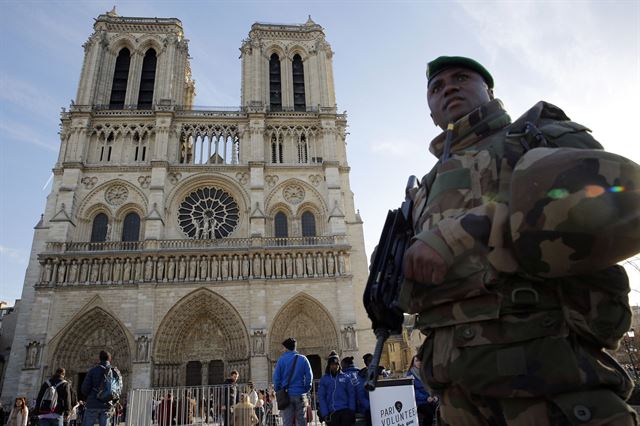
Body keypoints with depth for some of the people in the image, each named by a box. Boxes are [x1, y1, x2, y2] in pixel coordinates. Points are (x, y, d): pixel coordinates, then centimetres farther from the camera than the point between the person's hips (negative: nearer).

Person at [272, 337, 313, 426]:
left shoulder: (281, 359, -1)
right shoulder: (303, 359, 2)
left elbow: (276, 378, -2)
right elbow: (309, 376, -1)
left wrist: (278, 392, 9)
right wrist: (306, 391, 8)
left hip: (286, 395, -1)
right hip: (300, 395, 1)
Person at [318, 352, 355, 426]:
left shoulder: (346, 377, 6)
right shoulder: (324, 379, 5)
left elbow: (351, 395, 4)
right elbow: (321, 398, 2)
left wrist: (352, 411, -5)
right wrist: (325, 414, -7)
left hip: (346, 411, 0)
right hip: (332, 412, 0)